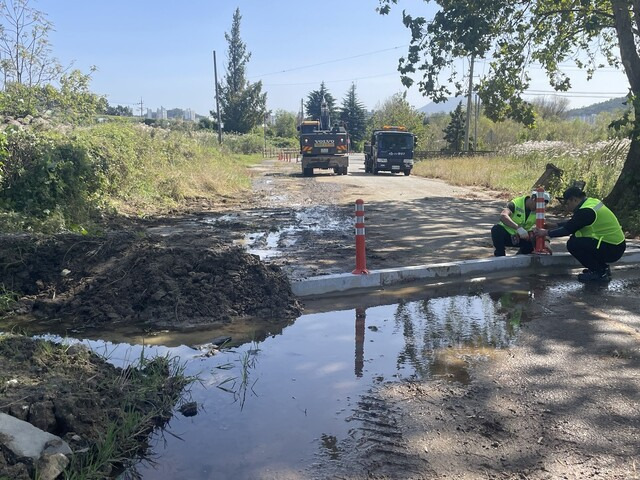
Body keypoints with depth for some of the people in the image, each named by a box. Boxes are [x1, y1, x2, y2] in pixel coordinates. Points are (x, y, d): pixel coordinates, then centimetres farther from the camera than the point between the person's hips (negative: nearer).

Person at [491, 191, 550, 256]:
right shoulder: (515, 204, -23)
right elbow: (503, 216, -42)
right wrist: (518, 228, -54)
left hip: (520, 237, 4)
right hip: (506, 232, -4)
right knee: (496, 229, -36)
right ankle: (500, 256, -17)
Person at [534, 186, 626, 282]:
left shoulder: (586, 211, -21)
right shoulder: (591, 202, 8)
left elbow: (568, 229, -14)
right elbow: (573, 223, 19)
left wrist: (546, 232, -3)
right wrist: (555, 225, 20)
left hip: (613, 250, -10)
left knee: (572, 244, -16)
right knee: (576, 238, 13)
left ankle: (600, 273, -3)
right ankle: (602, 267, 17)